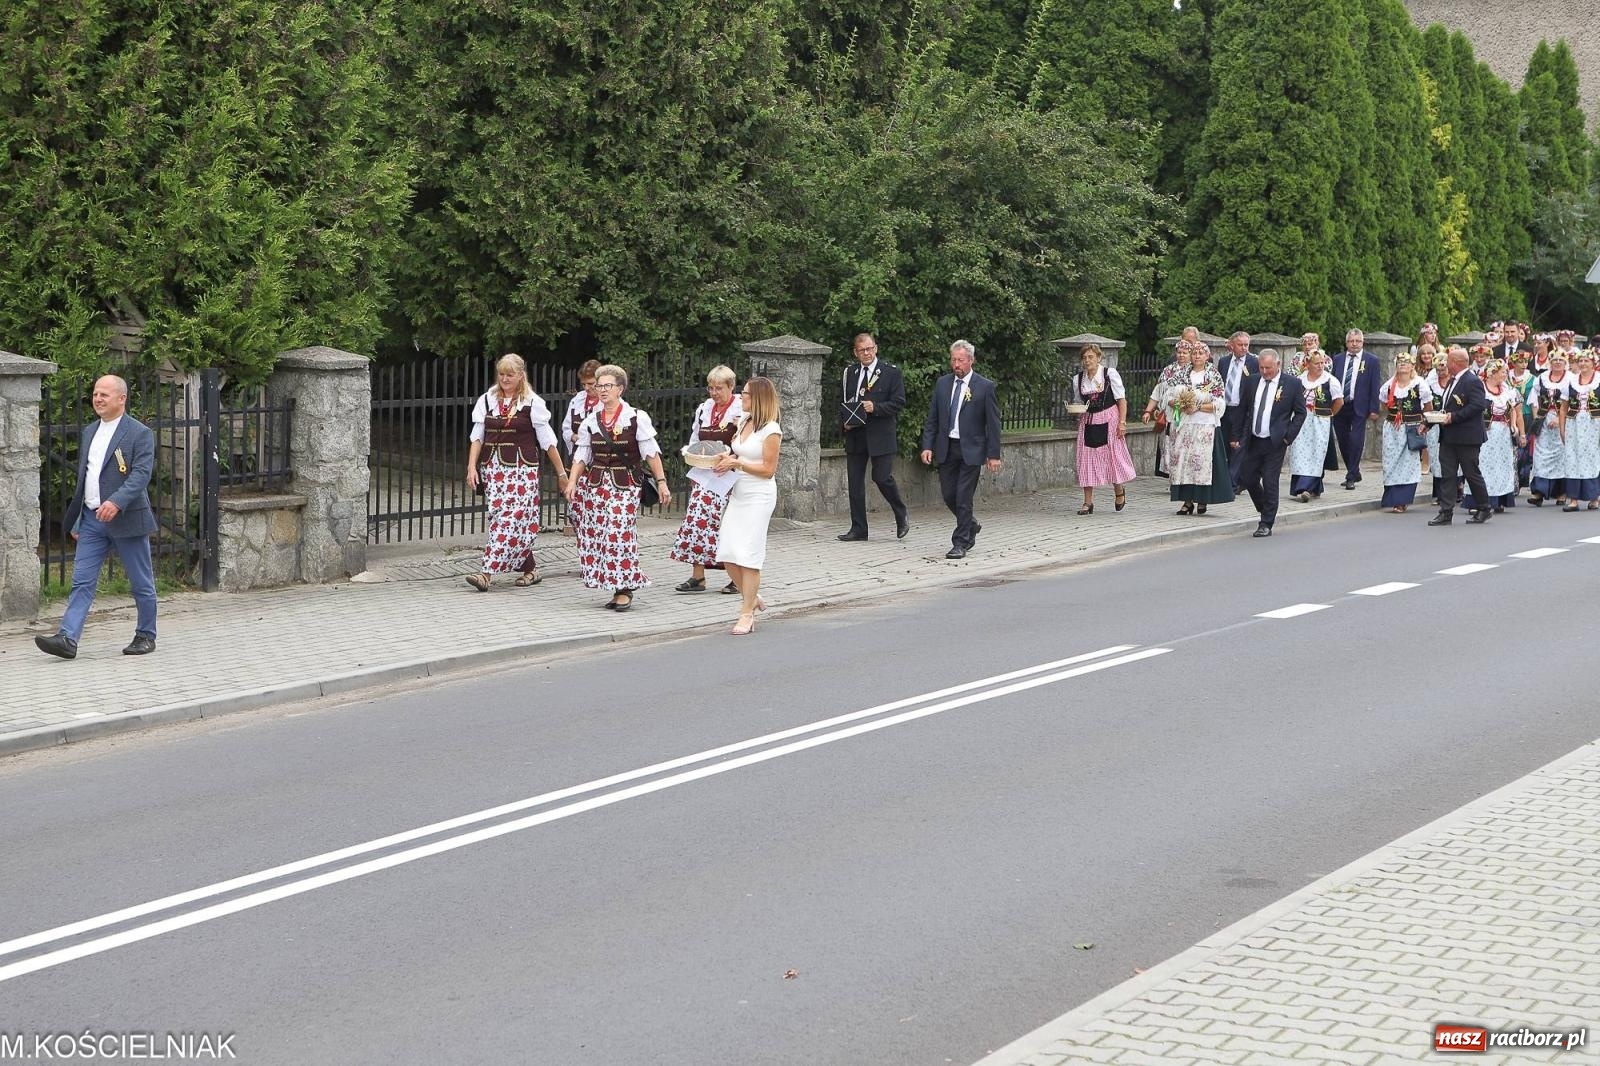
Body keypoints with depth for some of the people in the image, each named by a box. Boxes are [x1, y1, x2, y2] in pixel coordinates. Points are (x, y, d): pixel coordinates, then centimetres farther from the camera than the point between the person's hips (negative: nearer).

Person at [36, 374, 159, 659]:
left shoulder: (139, 433, -7)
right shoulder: (89, 432, 14)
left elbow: (141, 474, -18)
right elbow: (83, 477, 20)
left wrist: (117, 502, -32)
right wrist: (76, 520, 18)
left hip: (126, 518, -6)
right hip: (92, 519, 6)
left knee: (141, 583, 6)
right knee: (82, 582, -3)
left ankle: (146, 636, 19)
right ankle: (67, 639, -10)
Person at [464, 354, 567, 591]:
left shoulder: (532, 403, -1)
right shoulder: (487, 400, 9)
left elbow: (548, 441, 2)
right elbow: (477, 437, 9)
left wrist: (561, 473, 4)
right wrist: (472, 466, -2)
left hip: (522, 469, -5)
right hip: (493, 467, 5)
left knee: (510, 518, -13)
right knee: (498, 515, 4)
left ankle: (488, 572, -17)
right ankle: (530, 569, 16)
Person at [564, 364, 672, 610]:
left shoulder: (636, 418, -2)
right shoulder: (591, 421, 10)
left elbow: (651, 453, -3)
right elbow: (582, 455, 10)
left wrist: (661, 482, -6)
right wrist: (572, 481, -2)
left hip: (625, 483, -5)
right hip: (596, 483, 5)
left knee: (620, 533, -13)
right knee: (595, 533, 1)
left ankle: (624, 589, -4)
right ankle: (617, 588, 10)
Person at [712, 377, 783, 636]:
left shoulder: (771, 430, -12)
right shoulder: (744, 422, 12)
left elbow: (768, 469, -12)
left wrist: (737, 463, -16)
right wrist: (728, 460, 3)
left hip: (758, 496, -8)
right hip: (738, 493, 8)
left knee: (748, 555, -6)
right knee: (727, 554, 4)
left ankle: (747, 613, 1)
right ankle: (752, 599, 23)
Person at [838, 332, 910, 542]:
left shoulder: (891, 372, -2)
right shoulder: (850, 373, 12)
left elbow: (899, 401, -6)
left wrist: (875, 407, -18)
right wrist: (846, 420, 1)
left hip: (880, 435, -5)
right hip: (855, 434, 5)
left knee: (882, 477, -7)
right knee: (855, 481, 3)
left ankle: (902, 516, 18)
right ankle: (858, 529, 9)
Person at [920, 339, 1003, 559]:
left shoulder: (985, 386, -6)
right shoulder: (942, 383, 6)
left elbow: (993, 423, -4)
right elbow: (932, 418, 9)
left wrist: (993, 454, -7)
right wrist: (927, 446, 0)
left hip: (971, 450, -4)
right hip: (946, 448, 4)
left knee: (963, 498, -6)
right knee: (949, 495, 8)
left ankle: (960, 544, 1)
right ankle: (971, 526, 34)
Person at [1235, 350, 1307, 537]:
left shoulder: (1292, 384, -4)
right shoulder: (1251, 382, 6)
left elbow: (1300, 413, 0)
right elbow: (1242, 408, 13)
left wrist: (1289, 436, -9)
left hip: (1275, 443, -5)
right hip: (1253, 441, 5)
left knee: (1270, 483, -4)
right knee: (1247, 478, 7)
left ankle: (1266, 525, 4)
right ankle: (1265, 511, 30)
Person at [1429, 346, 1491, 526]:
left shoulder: (1473, 381, -13)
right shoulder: (1451, 381, 16)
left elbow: (1477, 406, -22)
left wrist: (1453, 417, -23)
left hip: (1467, 437, -9)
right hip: (1448, 437, 9)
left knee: (1472, 474, 2)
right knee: (1447, 474, 3)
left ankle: (1484, 509, 16)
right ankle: (1446, 513, 3)